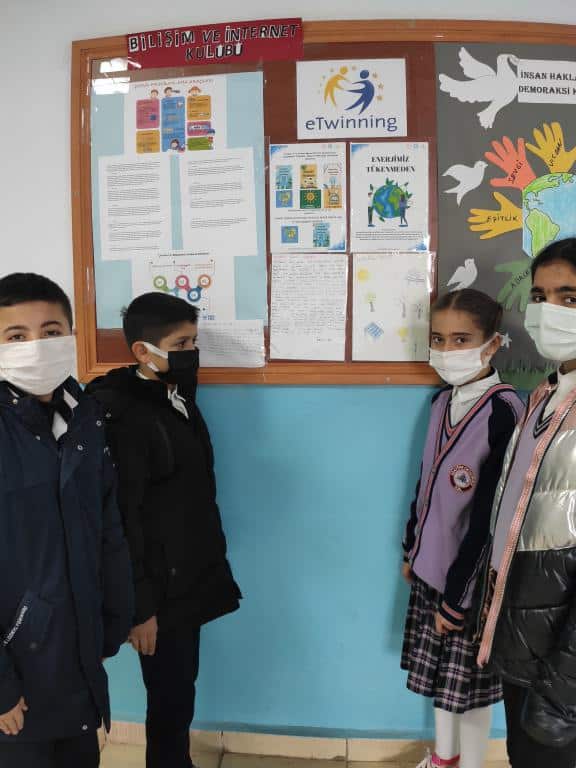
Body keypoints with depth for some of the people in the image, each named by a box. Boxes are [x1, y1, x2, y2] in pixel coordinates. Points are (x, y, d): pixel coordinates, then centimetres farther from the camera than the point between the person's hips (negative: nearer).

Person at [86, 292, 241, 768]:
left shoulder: (177, 398, 7)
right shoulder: (125, 416, -20)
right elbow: (124, 519, -20)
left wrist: (210, 566, 15)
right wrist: (140, 607, -17)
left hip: (189, 581, 8)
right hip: (160, 590, -7)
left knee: (181, 693, 19)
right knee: (170, 700, 8)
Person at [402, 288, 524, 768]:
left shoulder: (503, 410, -21)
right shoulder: (443, 401, 1)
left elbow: (490, 514, -20)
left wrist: (457, 595, -15)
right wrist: (411, 550, 16)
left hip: (471, 577, -7)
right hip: (432, 567, 7)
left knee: (470, 681, 9)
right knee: (438, 672, 21)